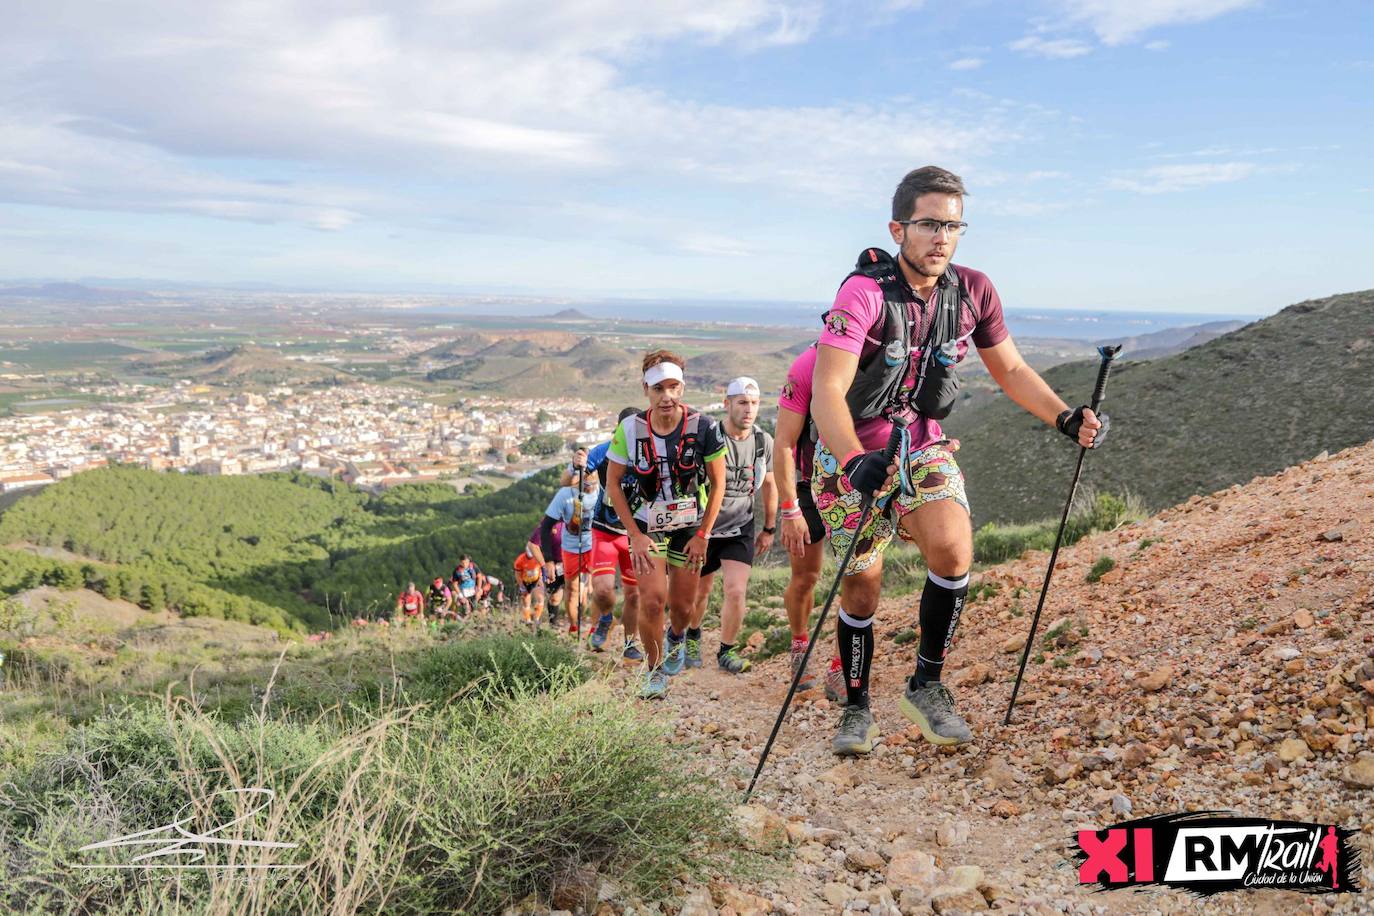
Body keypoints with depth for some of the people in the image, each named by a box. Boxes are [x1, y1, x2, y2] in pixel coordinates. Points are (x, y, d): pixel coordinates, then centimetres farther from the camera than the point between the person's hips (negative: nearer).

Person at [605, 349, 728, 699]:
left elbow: (717, 483, -6)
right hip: (647, 525, 0)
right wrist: (634, 535, -9)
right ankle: (655, 671, 9)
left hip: (690, 526, 1)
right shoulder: (630, 428, -15)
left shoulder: (703, 427, -16)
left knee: (682, 605, 8)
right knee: (652, 599, -14)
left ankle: (677, 638, 45)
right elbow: (613, 483, -5)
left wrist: (702, 535, -9)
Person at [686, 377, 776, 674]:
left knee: (736, 592, -13)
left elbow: (769, 485, 10)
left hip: (740, 530, 2)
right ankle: (692, 637, 44)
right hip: (704, 527, -2)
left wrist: (768, 529, 16)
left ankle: (726, 652, 9)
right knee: (700, 592, 14)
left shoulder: (764, 442, -4)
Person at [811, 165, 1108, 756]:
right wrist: (856, 463, -45)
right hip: (851, 451, -3)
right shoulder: (865, 292, -22)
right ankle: (857, 707, 27)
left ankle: (926, 686, 0)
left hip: (922, 444, 3)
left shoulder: (973, 291, -6)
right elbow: (827, 394, -30)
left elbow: (1010, 370, 7)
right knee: (861, 589, 4)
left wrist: (1065, 418, -7)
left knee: (953, 551, -22)